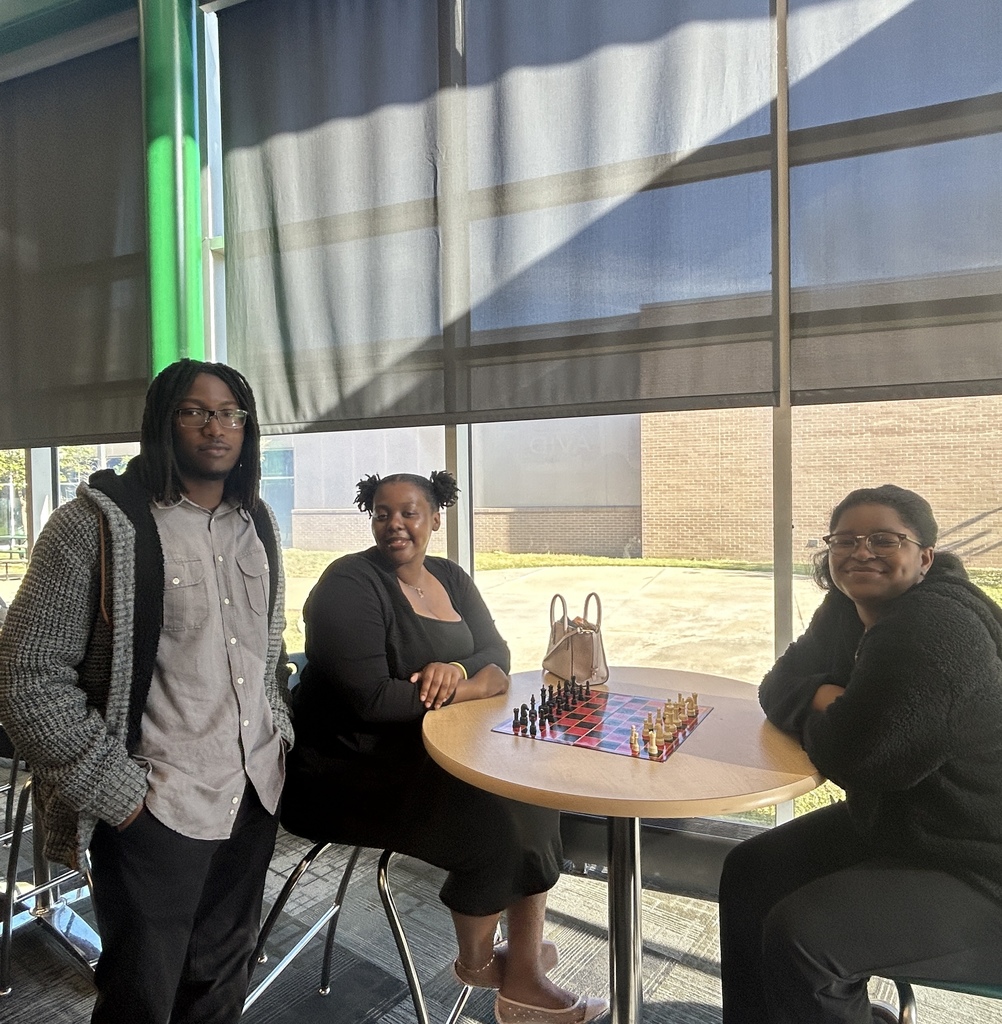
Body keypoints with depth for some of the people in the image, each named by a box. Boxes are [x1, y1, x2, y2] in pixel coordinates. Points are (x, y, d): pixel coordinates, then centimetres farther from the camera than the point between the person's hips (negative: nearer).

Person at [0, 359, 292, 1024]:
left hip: (256, 793, 5)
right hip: (155, 807, -5)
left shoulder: (257, 524, 7)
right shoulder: (99, 524, -12)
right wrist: (115, 789, -13)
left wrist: (279, 732, 8)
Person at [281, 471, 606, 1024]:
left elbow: (496, 651, 4)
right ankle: (476, 957, 13)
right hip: (351, 766, -7)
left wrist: (457, 668, -20)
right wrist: (474, 686, -19)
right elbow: (369, 699, -24)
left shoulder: (449, 577, 8)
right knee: (490, 813, -17)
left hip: (429, 746, 7)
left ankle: (523, 975, 4)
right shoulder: (350, 584, -16)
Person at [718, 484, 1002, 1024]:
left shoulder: (933, 628, -27)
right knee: (750, 872, 7)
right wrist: (824, 700, -15)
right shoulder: (848, 611, 1)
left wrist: (820, 717, -6)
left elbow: (852, 757, -27)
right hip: (893, 823, 9)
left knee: (800, 933, -21)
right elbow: (779, 685, 6)